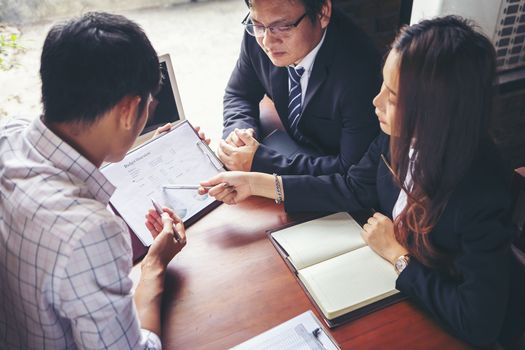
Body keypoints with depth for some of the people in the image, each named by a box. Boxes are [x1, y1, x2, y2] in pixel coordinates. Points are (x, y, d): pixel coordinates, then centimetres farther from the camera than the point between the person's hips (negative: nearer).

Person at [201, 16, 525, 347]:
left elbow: (479, 323, -31)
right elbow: (355, 189, -6)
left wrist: (397, 254, -23)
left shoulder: (483, 194, -36)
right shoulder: (400, 135, -19)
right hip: (400, 282, 5)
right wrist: (256, 183, -11)